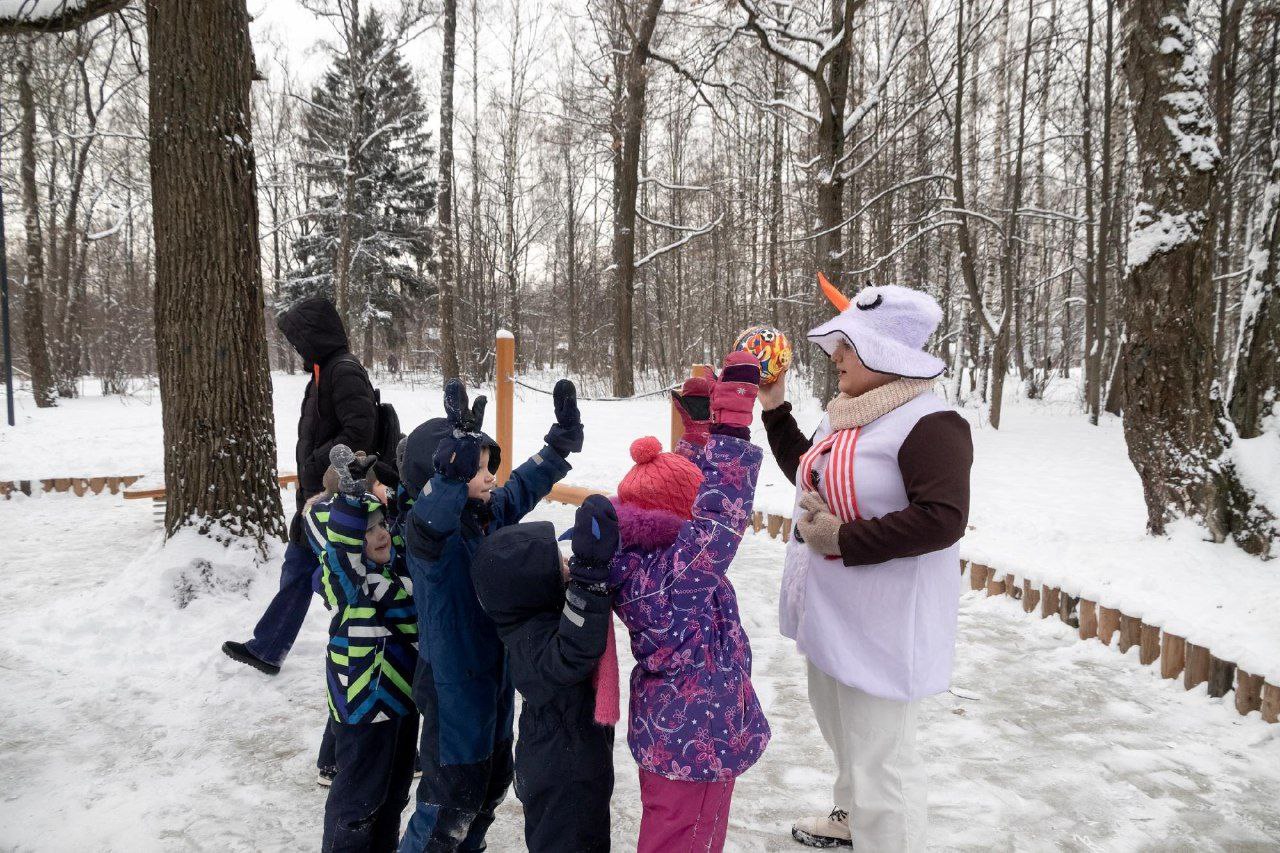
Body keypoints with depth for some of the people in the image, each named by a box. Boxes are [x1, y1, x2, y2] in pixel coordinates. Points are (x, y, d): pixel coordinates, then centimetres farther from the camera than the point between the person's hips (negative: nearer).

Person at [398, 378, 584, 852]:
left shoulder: (492, 511, -1)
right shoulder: (428, 532, -24)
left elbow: (526, 484, 13)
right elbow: (435, 506, -46)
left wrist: (562, 440, 7)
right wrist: (461, 442, -58)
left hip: (496, 674, 8)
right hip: (453, 686, -8)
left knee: (492, 783, 23)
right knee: (454, 795, 3)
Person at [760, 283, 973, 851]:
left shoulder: (929, 424, -21)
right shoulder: (847, 417, 9)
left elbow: (942, 520, -30)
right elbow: (808, 474, 24)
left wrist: (843, 539, -27)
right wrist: (774, 409, 17)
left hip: (880, 629, -10)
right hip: (830, 616, 10)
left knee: (879, 761, 1)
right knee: (844, 735, 28)